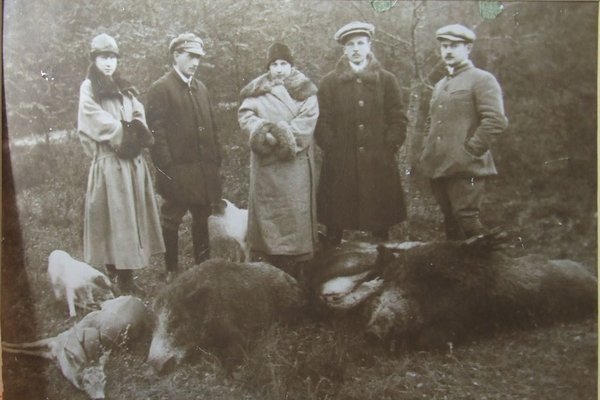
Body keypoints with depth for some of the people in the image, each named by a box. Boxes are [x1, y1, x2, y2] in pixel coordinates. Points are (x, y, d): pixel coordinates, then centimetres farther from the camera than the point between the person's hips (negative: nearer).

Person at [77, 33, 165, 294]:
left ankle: (125, 276, 13)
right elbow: (97, 120, -11)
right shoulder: (89, 88, 1)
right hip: (109, 161, -6)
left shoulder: (124, 88, 19)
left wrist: (136, 133, -9)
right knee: (114, 217, -7)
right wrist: (123, 135, -10)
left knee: (132, 215, 5)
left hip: (132, 160, 6)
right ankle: (119, 279, -5)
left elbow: (138, 116, 11)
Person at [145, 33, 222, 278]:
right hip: (177, 171, -6)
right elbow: (156, 131, -10)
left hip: (204, 170, 6)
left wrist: (216, 161, 10)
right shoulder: (160, 89, -5)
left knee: (202, 219, 12)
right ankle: (172, 271, 14)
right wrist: (166, 167, -16)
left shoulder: (201, 88, 17)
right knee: (171, 220, 4)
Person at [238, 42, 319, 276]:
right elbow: (245, 116, -3)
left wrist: (279, 135, -16)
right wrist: (266, 133, -20)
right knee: (266, 213, 2)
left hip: (295, 164, -1)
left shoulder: (305, 91, 7)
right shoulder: (257, 91, 12)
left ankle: (293, 270, 3)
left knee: (295, 213, -3)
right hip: (265, 165, 2)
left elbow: (306, 122, -6)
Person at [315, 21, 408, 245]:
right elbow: (322, 121, 5)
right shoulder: (330, 82, 9)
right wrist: (332, 151, -4)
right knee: (336, 222, 0)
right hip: (340, 167, 0)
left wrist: (388, 149, -3)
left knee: (380, 223, 2)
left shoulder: (387, 80, 10)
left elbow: (398, 119, 7)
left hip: (379, 166, 1)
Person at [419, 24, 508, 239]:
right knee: (450, 222, 12)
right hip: (439, 167, 7)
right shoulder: (440, 86, 20)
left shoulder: (482, 80, -3)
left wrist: (470, 152, -16)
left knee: (467, 221, -9)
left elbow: (496, 121, -14)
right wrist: (428, 151, 15)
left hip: (465, 168, -7)